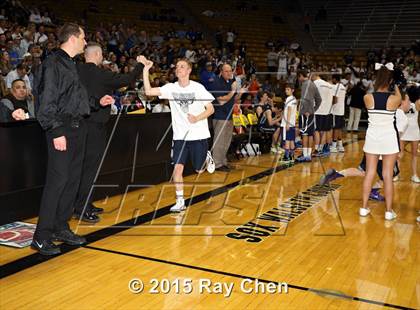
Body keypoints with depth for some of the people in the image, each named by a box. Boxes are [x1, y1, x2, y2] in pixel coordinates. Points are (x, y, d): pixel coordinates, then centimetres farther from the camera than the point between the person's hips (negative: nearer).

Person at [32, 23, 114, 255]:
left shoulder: (70, 65, 18)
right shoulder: (52, 64, -9)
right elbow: (47, 102, -15)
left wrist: (98, 102, 20)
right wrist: (56, 132, -20)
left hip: (77, 127, 9)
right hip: (62, 129, -9)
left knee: (73, 178, 11)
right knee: (58, 179, -9)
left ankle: (61, 228, 21)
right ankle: (41, 236, -2)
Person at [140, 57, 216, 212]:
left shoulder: (198, 88, -7)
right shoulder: (171, 88, -2)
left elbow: (211, 109, -3)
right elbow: (148, 91, -12)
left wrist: (197, 118, -20)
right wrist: (146, 69, -19)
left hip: (199, 135, -1)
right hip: (180, 136, 2)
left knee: (199, 169, 9)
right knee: (177, 167, -8)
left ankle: (207, 158, 43)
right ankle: (180, 202, 3)